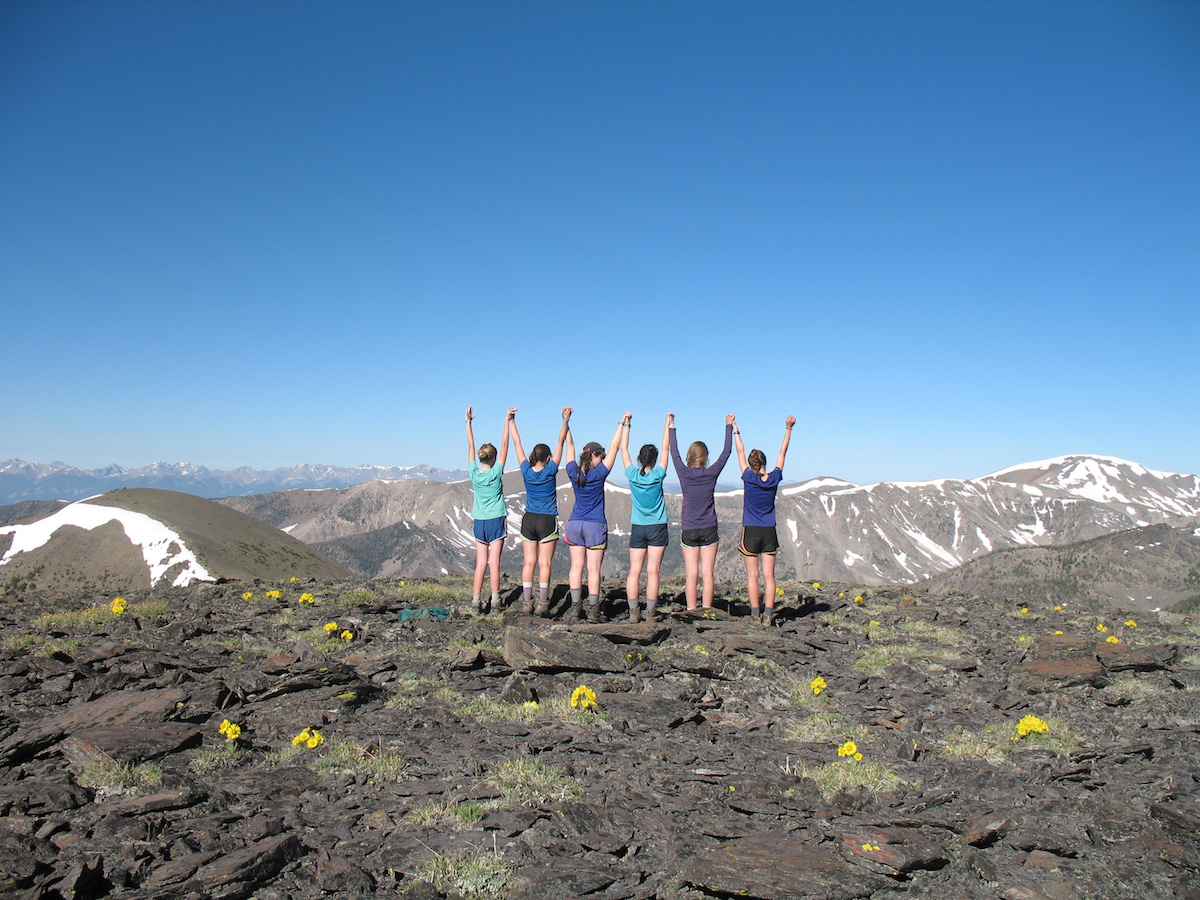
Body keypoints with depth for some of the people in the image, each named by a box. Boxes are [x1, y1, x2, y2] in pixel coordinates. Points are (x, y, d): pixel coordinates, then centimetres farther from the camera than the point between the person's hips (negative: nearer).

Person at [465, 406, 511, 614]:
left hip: (479, 522, 3)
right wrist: (507, 421, -4)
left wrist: (468, 422, 15)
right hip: (496, 520, -3)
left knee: (481, 562, 5)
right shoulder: (496, 473, -7)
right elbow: (504, 445, -6)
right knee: (494, 562, -2)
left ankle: (476, 600, 1)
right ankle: (495, 600, 0)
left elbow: (470, 446, 8)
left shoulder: (474, 473, 0)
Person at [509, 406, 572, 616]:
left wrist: (512, 421, 13)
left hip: (528, 520, 3)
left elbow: (517, 443, 6)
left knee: (529, 562, 5)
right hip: (547, 520, -3)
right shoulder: (550, 471, -9)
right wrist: (566, 420, -3)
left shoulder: (526, 471, -1)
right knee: (544, 564, -2)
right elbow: (560, 442, -6)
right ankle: (542, 604, -3)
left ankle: (527, 603, 3)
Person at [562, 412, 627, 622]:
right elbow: (614, 447, -9)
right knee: (593, 569, -2)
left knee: (576, 567, 6)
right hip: (595, 526, -4)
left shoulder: (573, 472, -2)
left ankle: (576, 607, 6)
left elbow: (570, 445, 9)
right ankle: (593, 611, -1)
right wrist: (622, 424, -3)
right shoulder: (598, 474, -12)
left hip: (575, 524, 4)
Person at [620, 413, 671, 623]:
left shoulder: (632, 475, -4)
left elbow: (623, 449, 6)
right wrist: (667, 424, 6)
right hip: (657, 527, -2)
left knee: (634, 571, 3)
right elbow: (666, 448, 0)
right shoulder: (657, 475, -8)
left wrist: (627, 425, 13)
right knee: (652, 572, -2)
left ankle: (633, 612, 0)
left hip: (637, 528, 2)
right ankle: (651, 613, -2)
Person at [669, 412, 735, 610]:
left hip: (689, 530, 1)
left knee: (691, 574, 2)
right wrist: (729, 426, 18)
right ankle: (707, 611, 1)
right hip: (709, 529, -1)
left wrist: (671, 427, 21)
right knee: (707, 573, 1)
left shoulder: (684, 474, -3)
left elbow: (674, 453, 12)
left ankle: (691, 612, 2)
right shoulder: (711, 474, -4)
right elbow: (726, 452, 8)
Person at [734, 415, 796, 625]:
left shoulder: (749, 479, -9)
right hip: (769, 532, 2)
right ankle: (768, 615, 1)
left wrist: (735, 430, 7)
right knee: (769, 576, 3)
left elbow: (741, 451, -2)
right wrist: (788, 429, 14)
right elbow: (782, 453, 7)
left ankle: (755, 615, 2)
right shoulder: (774, 479, -3)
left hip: (751, 532, -2)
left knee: (752, 576, 3)